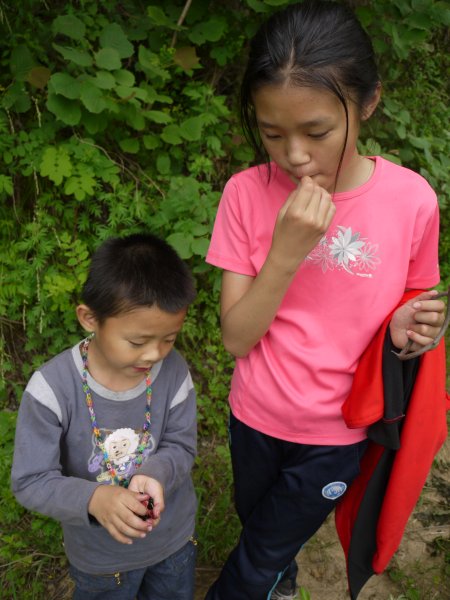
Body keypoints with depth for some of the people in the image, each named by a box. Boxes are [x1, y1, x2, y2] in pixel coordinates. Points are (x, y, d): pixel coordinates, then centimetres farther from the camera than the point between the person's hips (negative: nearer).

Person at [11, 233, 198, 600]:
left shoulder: (174, 371, -21)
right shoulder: (52, 388, -28)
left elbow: (181, 445, -11)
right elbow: (31, 481, -23)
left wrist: (156, 473, -33)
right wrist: (93, 498, -41)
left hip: (175, 539, 3)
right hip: (101, 555, -2)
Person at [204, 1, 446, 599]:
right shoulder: (248, 194, -18)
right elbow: (236, 337, -17)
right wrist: (286, 250, -31)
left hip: (338, 429, -1)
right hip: (257, 415, 2)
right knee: (257, 524, 29)